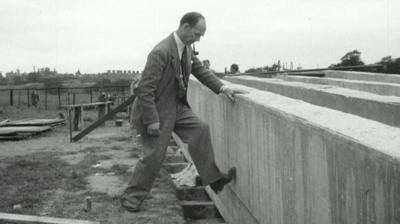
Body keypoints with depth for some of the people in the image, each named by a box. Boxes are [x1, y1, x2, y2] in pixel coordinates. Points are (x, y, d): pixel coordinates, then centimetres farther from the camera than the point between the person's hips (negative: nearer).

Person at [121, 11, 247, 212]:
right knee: (154, 155, -3)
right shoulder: (161, 52, -26)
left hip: (177, 106, 8)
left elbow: (200, 70, 14)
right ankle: (130, 197, 14)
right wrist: (152, 120, -25)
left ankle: (213, 178, 7)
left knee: (200, 129, -2)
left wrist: (222, 88, 0)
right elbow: (145, 88, -26)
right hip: (157, 109, -8)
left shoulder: (186, 48, 2)